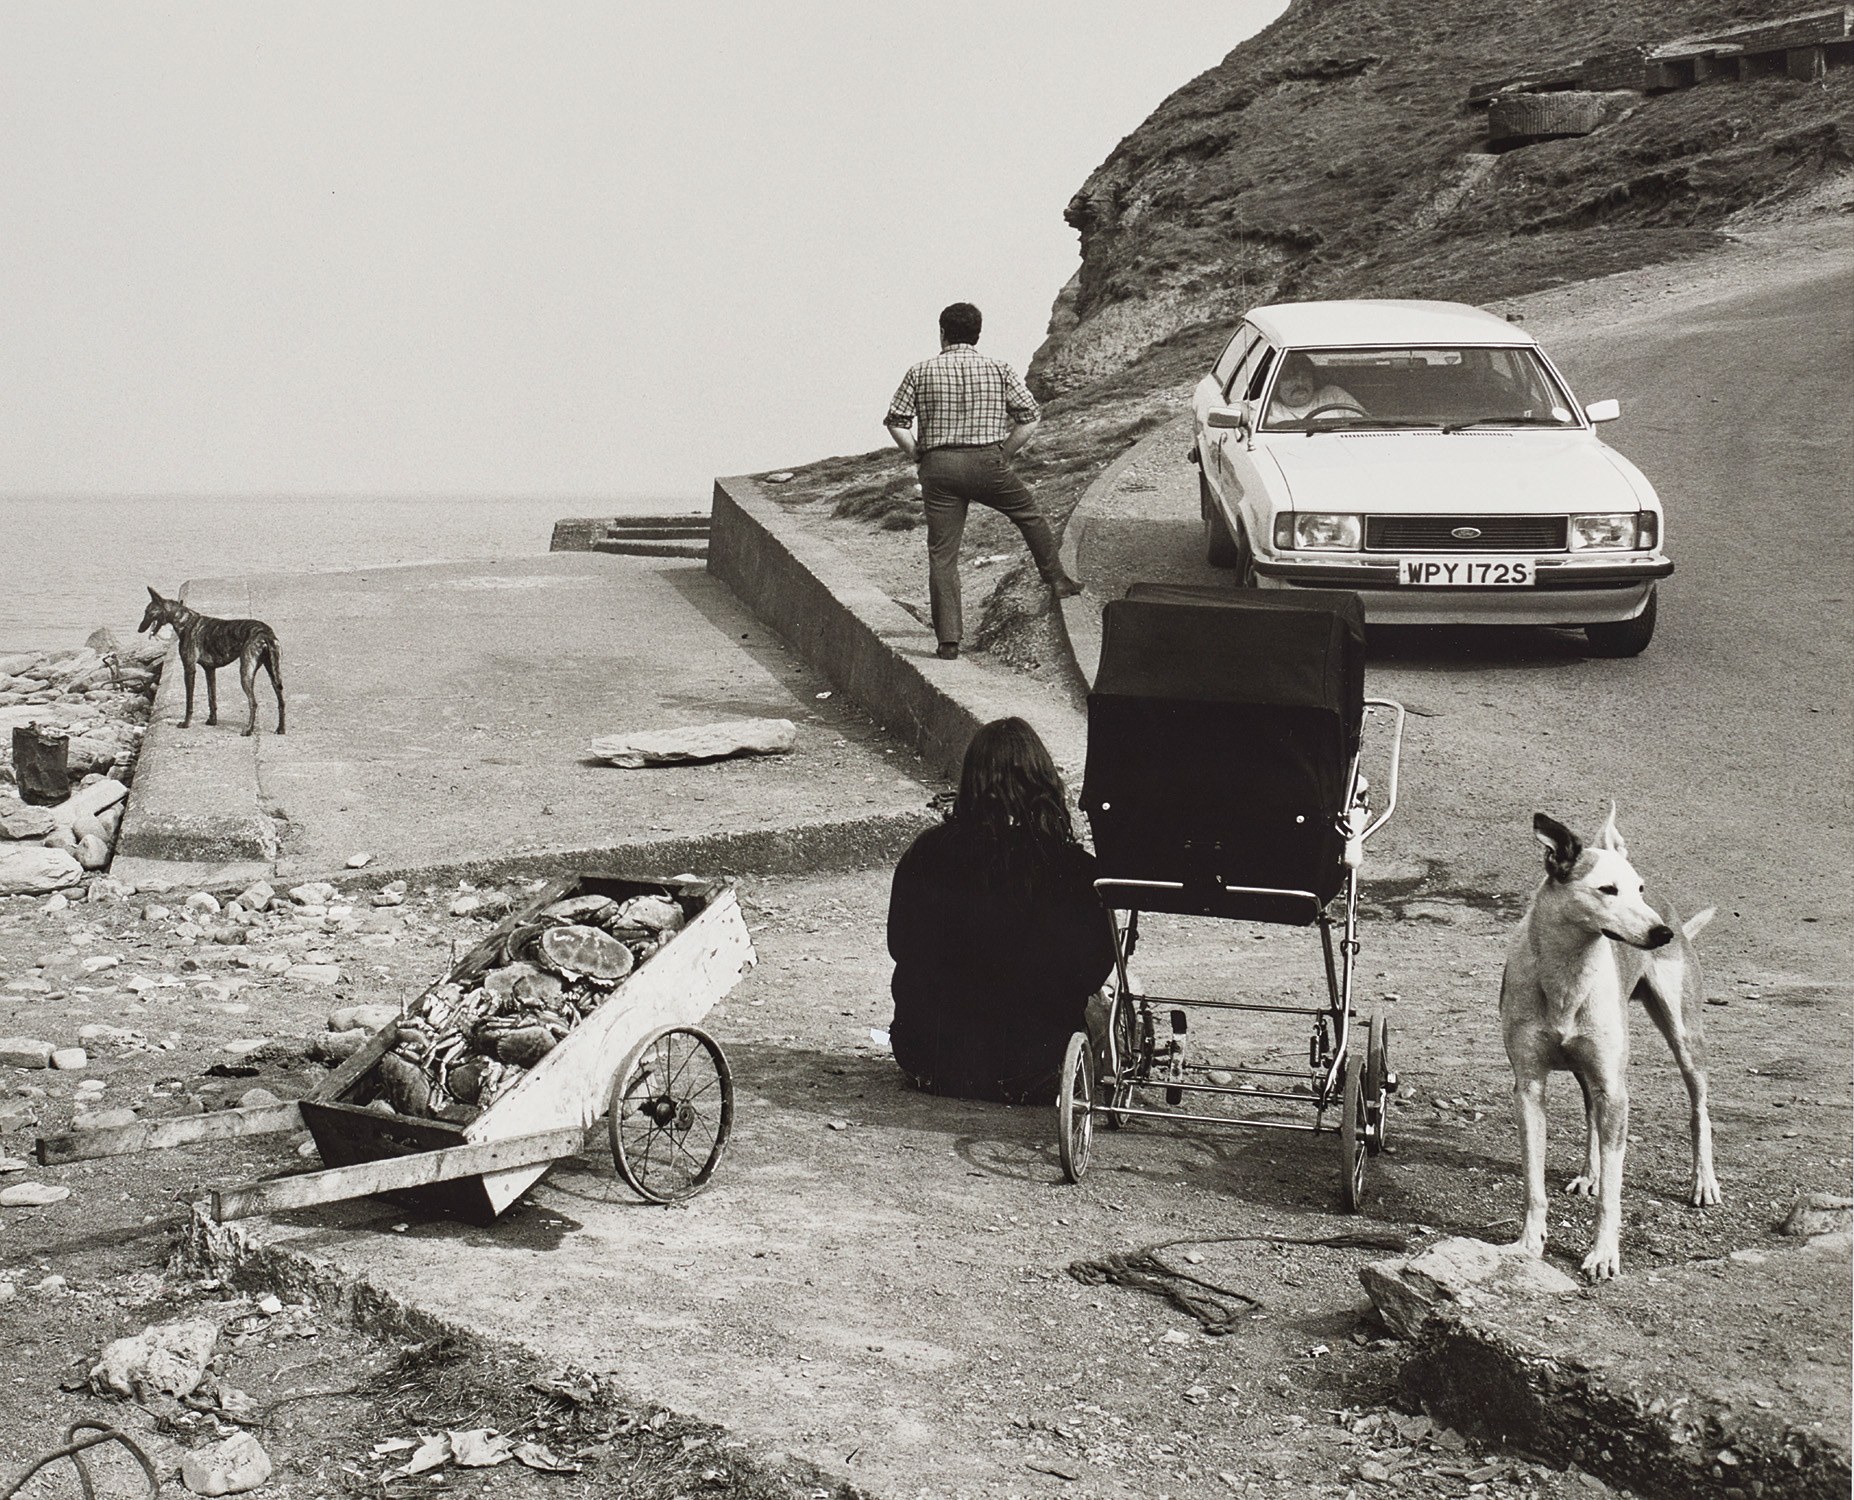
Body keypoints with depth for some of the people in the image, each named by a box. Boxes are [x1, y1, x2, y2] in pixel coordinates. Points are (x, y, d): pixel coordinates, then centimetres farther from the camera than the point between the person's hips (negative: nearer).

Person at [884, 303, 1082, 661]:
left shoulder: (921, 372, 4)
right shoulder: (998, 369, 5)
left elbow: (896, 422, 0)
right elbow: (1029, 416, 2)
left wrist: (919, 458, 9)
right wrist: (1005, 456, 9)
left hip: (939, 468, 0)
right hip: (987, 463, 0)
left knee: (942, 554, 3)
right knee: (1029, 514, 27)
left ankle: (948, 638, 0)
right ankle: (1057, 580, 34)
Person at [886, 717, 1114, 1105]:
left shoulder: (926, 854, -14)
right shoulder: (1075, 870, -18)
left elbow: (899, 946, 1)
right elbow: (1095, 970, -5)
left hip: (932, 1061, 2)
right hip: (1029, 1072, -2)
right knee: (1100, 1006, 30)